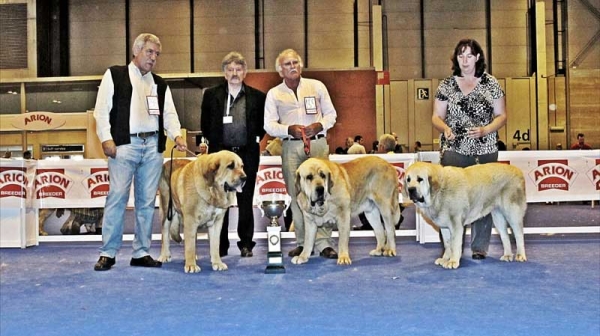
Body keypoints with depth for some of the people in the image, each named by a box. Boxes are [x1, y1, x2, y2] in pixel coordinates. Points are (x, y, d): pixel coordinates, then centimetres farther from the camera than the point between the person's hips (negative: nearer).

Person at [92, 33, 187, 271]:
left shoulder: (160, 84, 19)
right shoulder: (114, 75, 7)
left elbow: (169, 114, 11)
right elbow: (102, 109, 1)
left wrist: (176, 135, -7)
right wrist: (106, 138, -10)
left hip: (153, 145, 4)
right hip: (124, 144, -4)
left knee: (147, 200, 6)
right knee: (117, 196, -8)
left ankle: (141, 253, 14)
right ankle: (108, 253, 1)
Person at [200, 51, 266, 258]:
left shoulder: (257, 97, 5)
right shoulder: (211, 95, 6)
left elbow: (264, 122, 13)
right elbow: (205, 124, 13)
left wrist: (257, 138, 3)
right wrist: (213, 140, 6)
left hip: (247, 154, 0)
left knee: (245, 201, 4)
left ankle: (246, 244, 13)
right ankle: (221, 245, 11)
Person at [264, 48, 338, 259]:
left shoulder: (317, 86, 13)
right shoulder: (274, 94, 12)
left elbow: (331, 114, 12)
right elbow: (269, 125, 6)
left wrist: (318, 125, -8)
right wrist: (290, 129, -12)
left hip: (317, 144, 0)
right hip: (291, 147, 1)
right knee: (296, 195, 0)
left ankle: (324, 243, -7)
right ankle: (302, 243, 7)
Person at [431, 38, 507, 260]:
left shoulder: (491, 84, 7)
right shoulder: (446, 85, 8)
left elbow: (501, 115, 7)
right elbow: (436, 117, 9)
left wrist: (485, 130, -11)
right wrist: (445, 128, -13)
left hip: (484, 150, 0)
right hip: (453, 150, 0)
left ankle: (479, 247, 10)